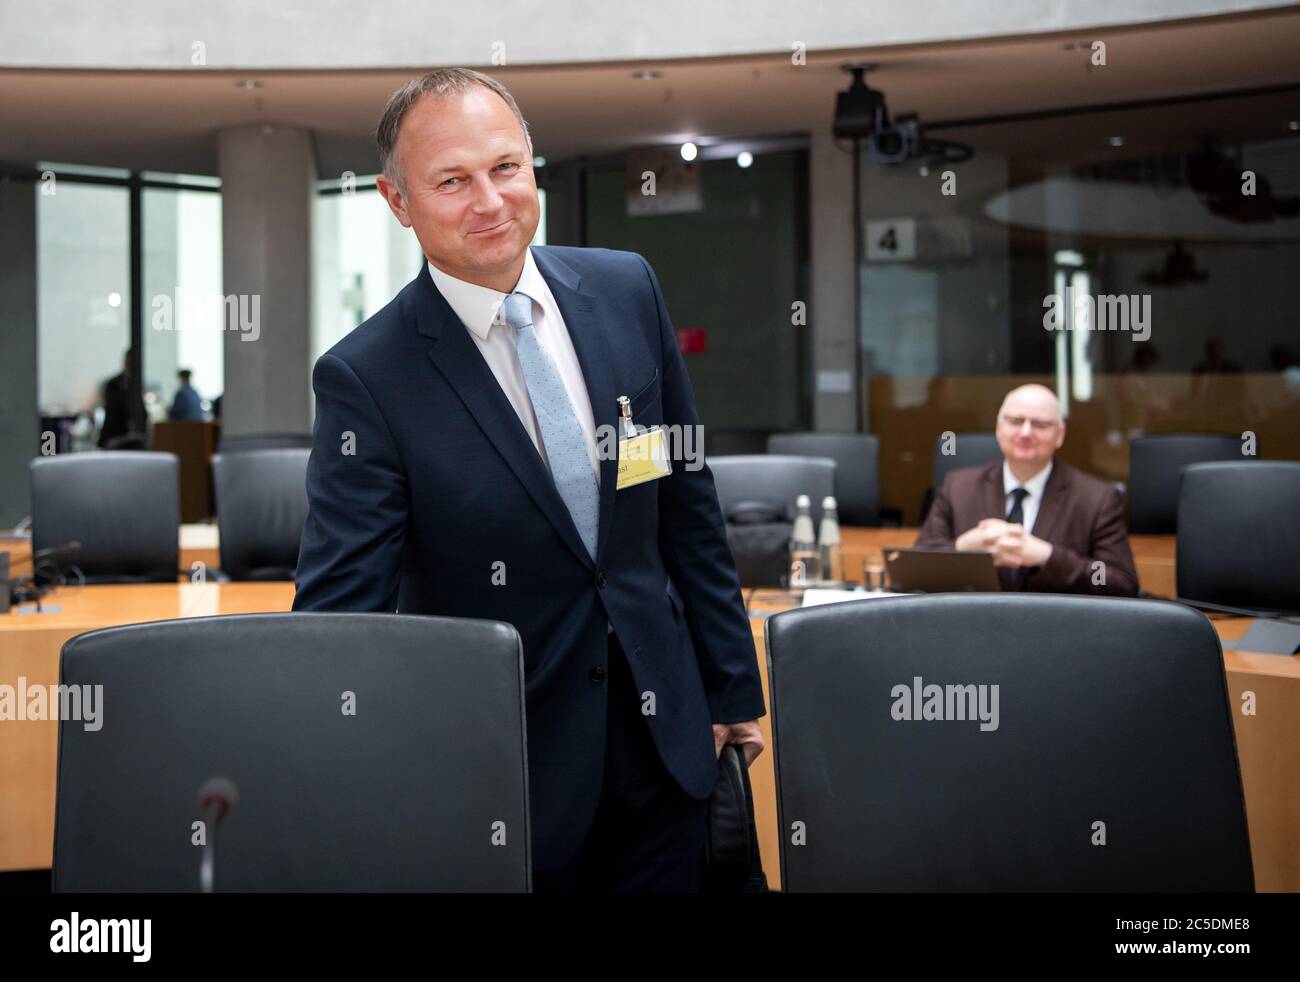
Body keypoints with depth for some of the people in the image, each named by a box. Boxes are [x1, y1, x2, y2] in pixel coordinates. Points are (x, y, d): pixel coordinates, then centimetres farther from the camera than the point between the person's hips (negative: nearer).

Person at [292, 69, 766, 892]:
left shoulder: (626, 289, -2)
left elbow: (688, 500, 5)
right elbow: (340, 608, -18)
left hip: (662, 732, 4)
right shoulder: (368, 378, -16)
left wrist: (732, 685, 8)